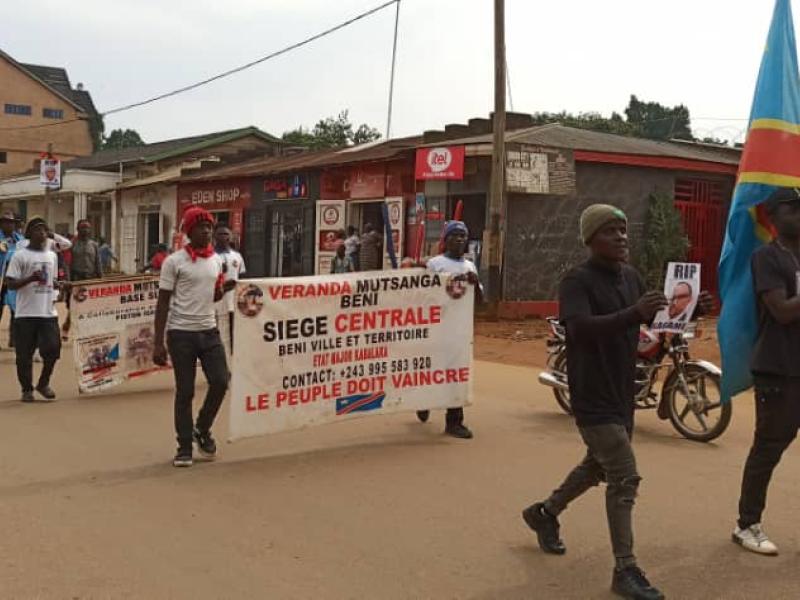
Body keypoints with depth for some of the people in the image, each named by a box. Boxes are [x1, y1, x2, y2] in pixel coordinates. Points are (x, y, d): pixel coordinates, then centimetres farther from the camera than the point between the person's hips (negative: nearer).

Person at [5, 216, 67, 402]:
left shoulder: (52, 255, 14)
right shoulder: (20, 255, -4)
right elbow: (11, 284, -7)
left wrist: (61, 285, 4)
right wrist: (31, 278, -21)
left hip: (48, 312, 4)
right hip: (26, 313, -4)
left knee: (53, 348, -1)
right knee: (25, 354, 3)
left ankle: (44, 383, 20)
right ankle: (27, 389, 17)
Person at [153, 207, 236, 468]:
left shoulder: (217, 260, 9)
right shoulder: (174, 261, -6)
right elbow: (163, 303, -6)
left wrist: (224, 289, -3)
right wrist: (158, 343, -10)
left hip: (209, 330, 4)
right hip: (181, 333, -4)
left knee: (220, 382, -3)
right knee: (184, 391, 1)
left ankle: (202, 430, 21)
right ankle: (184, 446, 14)